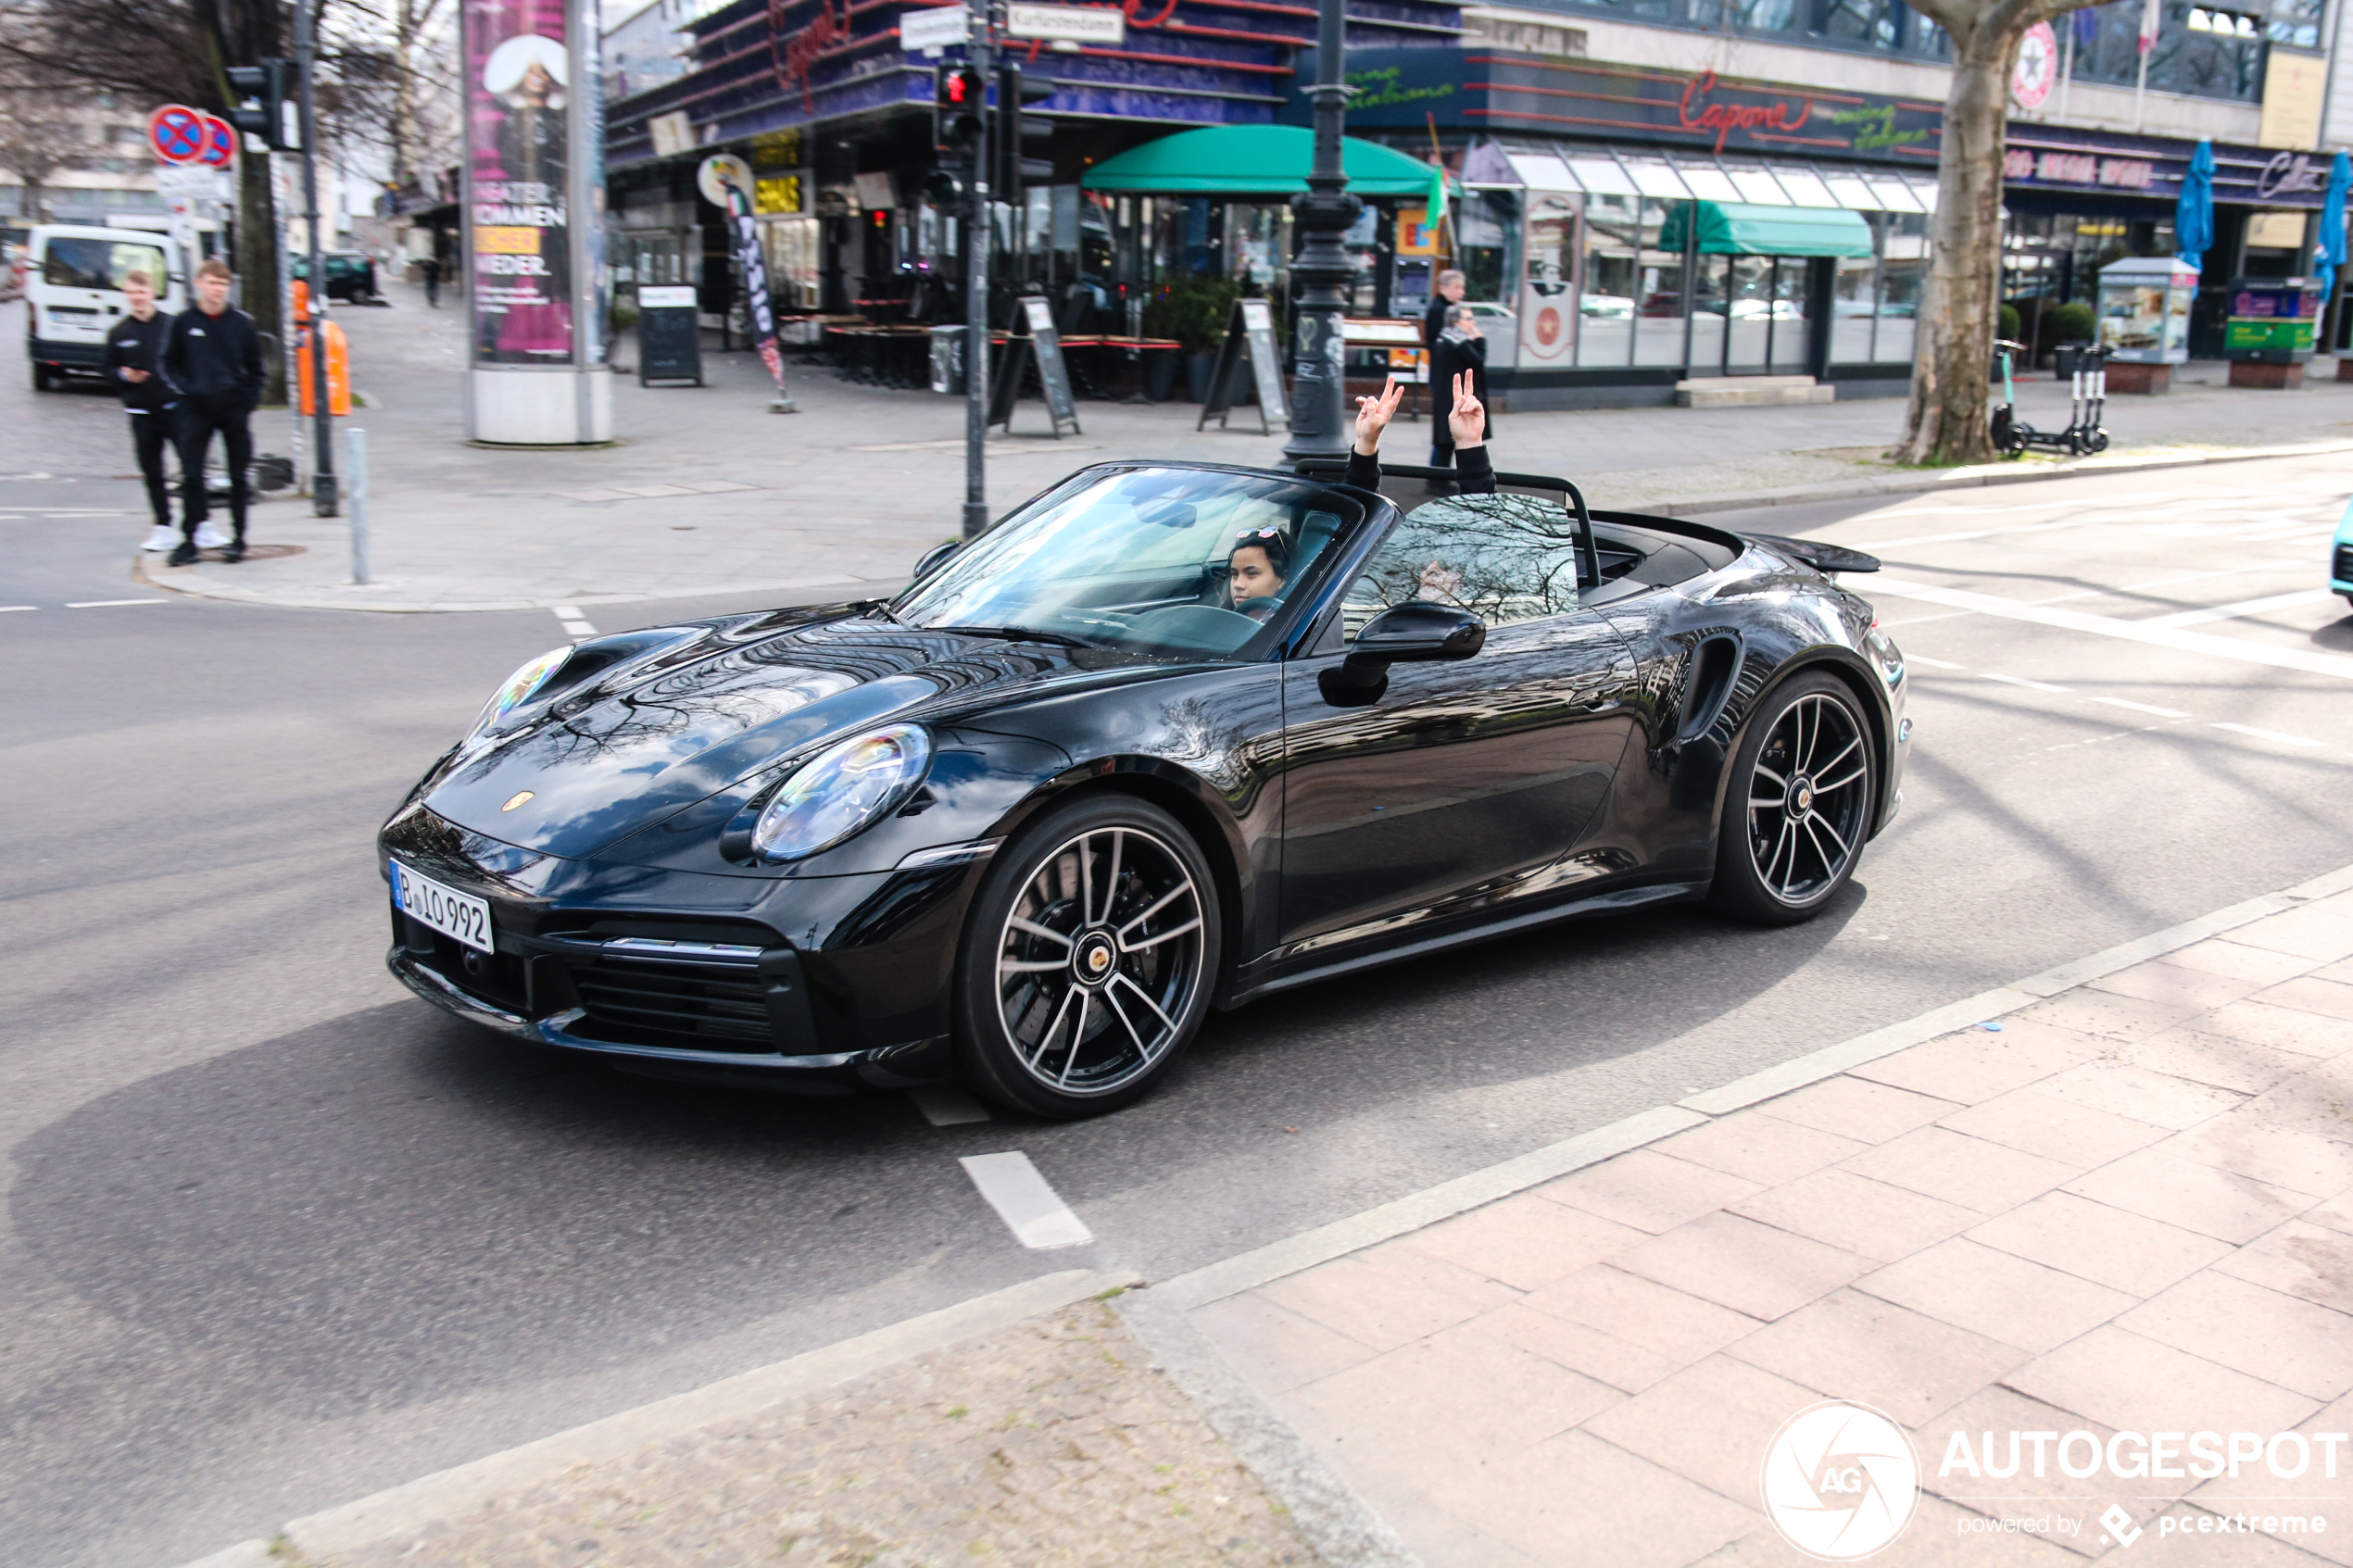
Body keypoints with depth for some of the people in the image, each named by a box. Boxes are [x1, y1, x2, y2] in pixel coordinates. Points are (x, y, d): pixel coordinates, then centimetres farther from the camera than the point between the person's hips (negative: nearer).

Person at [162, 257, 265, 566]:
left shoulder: (241, 323, 1)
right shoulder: (183, 323, 0)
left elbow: (255, 368, 8)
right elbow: (170, 364, 8)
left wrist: (248, 400, -5)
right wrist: (187, 389, -8)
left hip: (235, 410, 0)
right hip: (197, 410, 0)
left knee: (238, 476, 6)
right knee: (191, 476, -1)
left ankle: (239, 538, 15)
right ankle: (189, 539, 5)